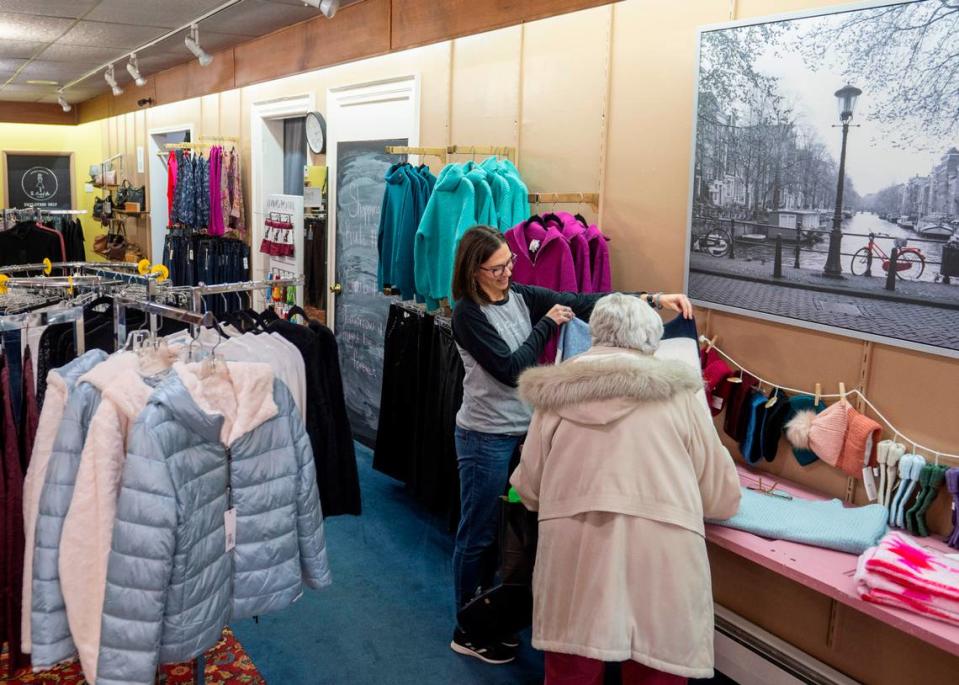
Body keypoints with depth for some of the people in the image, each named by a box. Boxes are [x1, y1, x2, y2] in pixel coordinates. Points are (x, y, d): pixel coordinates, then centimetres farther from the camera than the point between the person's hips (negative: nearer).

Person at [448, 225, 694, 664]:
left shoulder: (522, 297, 3)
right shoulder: (467, 314, -15)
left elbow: (583, 303, -4)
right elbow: (510, 370, -20)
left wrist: (653, 300, -11)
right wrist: (547, 324, -13)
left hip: (523, 430, 6)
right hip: (486, 437, -6)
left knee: (502, 529, 16)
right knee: (478, 534, 5)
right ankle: (467, 632, 21)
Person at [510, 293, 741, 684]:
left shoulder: (559, 392, 12)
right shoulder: (680, 393, 10)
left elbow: (528, 489, 17)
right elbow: (721, 497, 14)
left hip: (575, 553, 1)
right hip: (661, 556, 0)